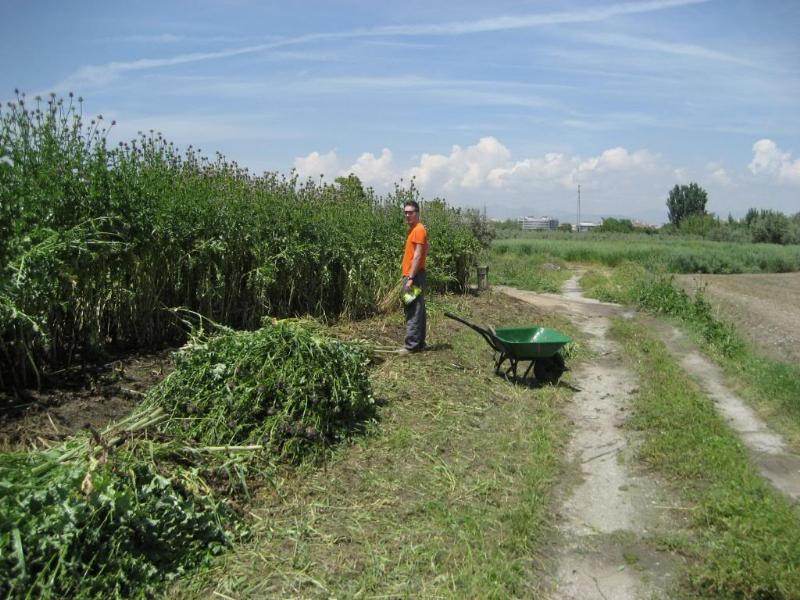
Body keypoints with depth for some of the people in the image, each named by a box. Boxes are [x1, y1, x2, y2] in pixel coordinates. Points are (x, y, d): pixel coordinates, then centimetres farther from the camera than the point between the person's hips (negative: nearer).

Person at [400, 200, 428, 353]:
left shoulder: (419, 229, -12)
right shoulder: (413, 229, 18)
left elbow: (417, 256, -19)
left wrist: (410, 278, -22)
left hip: (414, 277, -10)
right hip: (411, 276, 10)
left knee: (413, 312, -8)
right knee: (417, 311, 13)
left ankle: (412, 345, -6)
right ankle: (419, 343, 19)